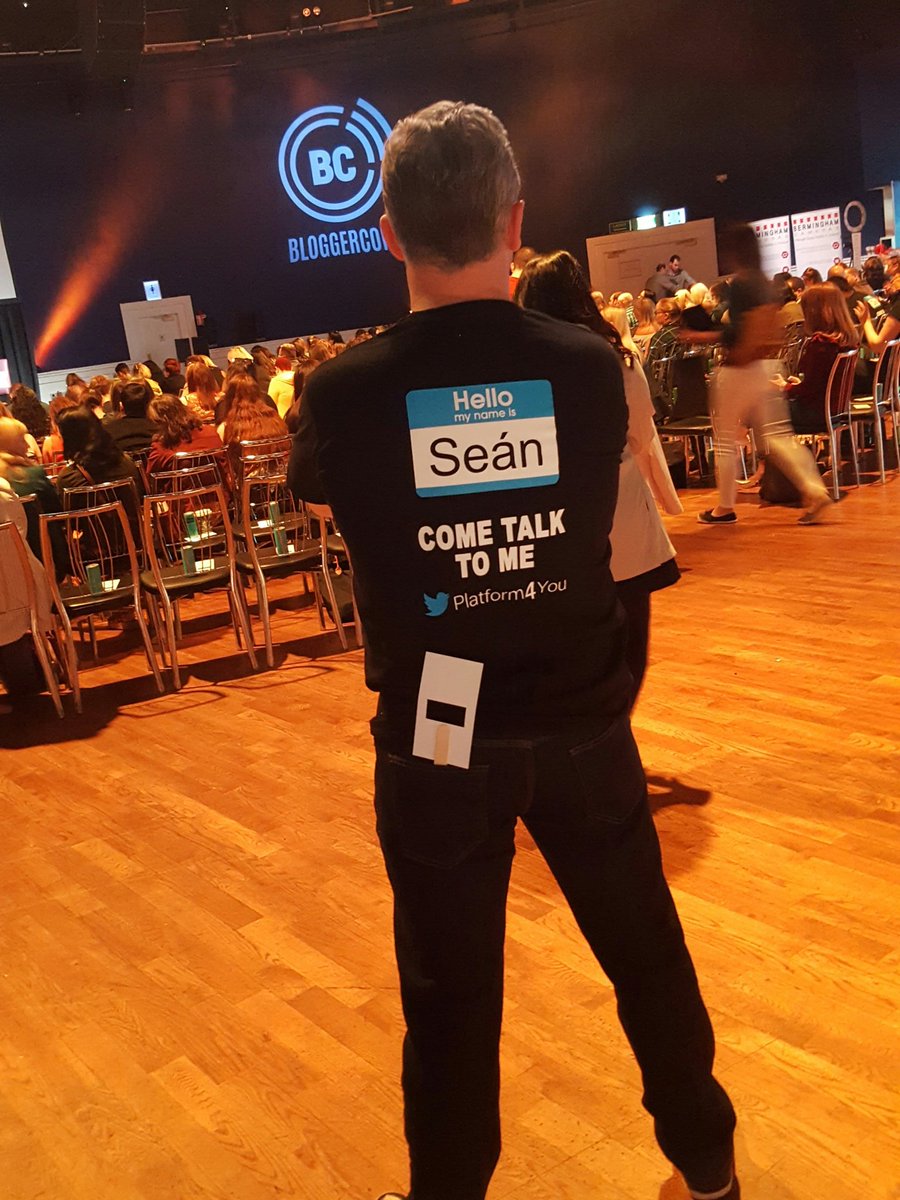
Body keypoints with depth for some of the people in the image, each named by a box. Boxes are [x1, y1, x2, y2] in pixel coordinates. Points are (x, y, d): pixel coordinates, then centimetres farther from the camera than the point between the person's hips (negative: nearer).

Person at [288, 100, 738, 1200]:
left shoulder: (344, 392, -12)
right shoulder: (589, 365, -9)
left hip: (437, 739, -1)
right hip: (582, 724, 2)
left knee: (453, 995, 15)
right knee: (647, 953, 21)